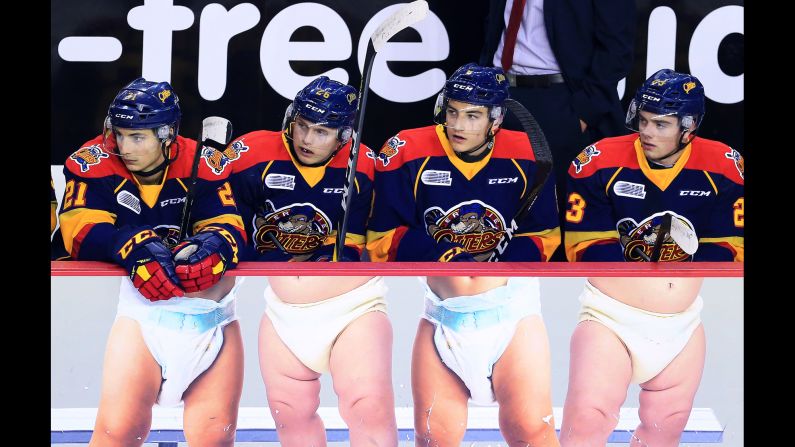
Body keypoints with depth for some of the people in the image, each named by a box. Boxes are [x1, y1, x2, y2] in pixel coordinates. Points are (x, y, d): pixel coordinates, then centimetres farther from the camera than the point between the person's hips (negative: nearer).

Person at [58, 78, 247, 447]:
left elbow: (229, 226, -3)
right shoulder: (95, 164, -6)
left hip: (213, 316, 2)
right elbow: (81, 233, -15)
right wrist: (133, 246, -33)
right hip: (143, 310, -2)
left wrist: (214, 244, -27)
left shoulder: (201, 165, -1)